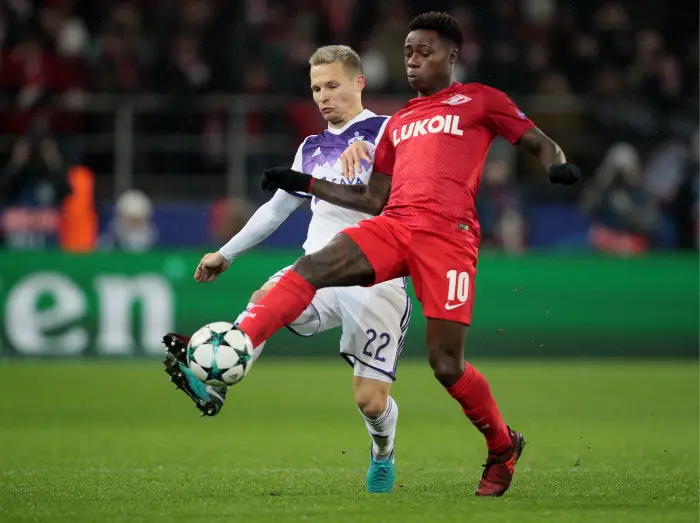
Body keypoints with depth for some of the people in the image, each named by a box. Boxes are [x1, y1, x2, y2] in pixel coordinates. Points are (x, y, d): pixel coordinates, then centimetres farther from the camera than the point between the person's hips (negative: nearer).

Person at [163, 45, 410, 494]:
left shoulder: (386, 133, 2)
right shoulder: (311, 149, 21)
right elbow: (277, 209, 33)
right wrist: (226, 254, 36)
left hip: (374, 282, -4)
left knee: (370, 398, -5)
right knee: (265, 300, -31)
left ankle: (383, 454, 28)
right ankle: (214, 385, -49)